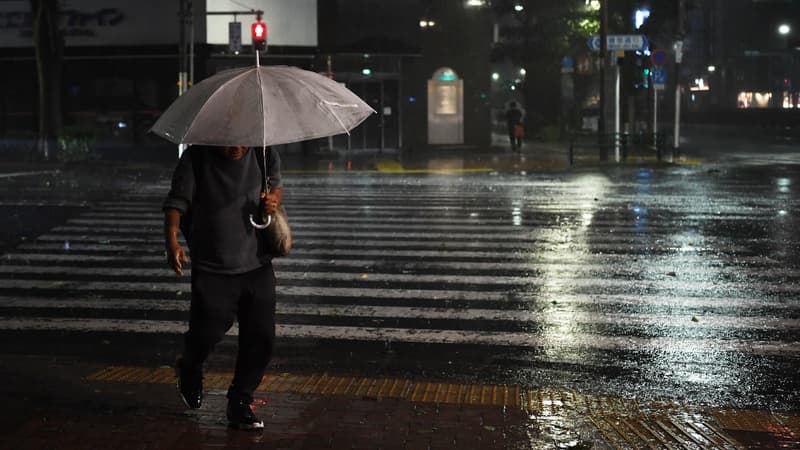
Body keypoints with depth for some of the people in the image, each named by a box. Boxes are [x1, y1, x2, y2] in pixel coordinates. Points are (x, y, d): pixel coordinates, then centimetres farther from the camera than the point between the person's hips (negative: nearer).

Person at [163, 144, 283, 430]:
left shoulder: (264, 156, 1)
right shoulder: (196, 158, -7)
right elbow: (176, 203, -8)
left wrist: (274, 199, -4)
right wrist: (172, 241, -25)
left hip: (257, 266, 3)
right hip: (212, 269, -3)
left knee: (261, 338, 1)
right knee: (206, 333, -2)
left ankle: (240, 402, 20)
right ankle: (189, 371, 35)